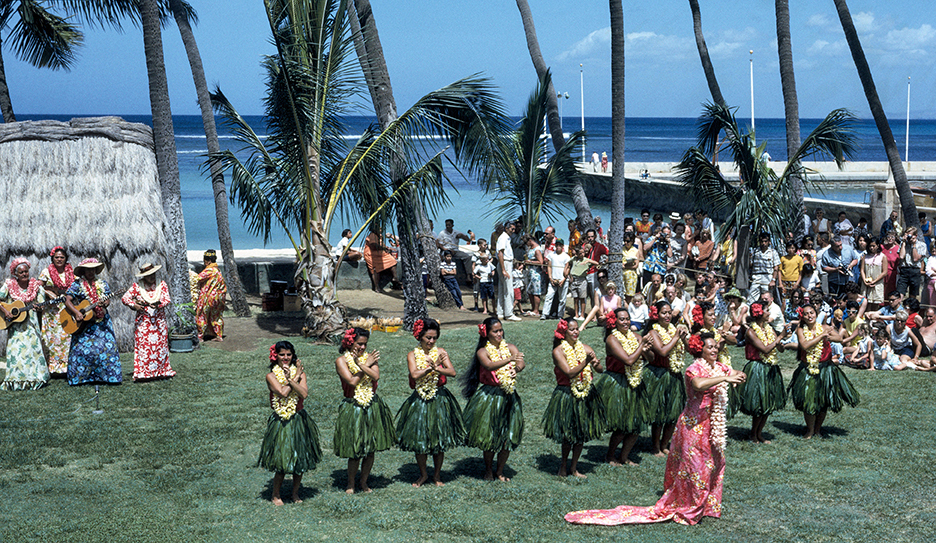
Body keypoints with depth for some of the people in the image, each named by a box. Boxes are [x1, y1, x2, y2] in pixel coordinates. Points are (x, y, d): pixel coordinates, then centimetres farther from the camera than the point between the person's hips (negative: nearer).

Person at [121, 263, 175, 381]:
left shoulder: (162, 284, 7)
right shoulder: (137, 286, 2)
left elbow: (167, 299, -2)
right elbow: (124, 298, 0)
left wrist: (159, 304, -20)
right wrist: (134, 305, -16)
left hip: (159, 322, 2)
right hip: (143, 322, -2)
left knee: (160, 346, 3)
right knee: (143, 346, -7)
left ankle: (161, 371, 10)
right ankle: (142, 373, -5)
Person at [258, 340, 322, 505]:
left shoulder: (299, 372, 4)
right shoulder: (271, 376, -4)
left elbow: (304, 394, -13)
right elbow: (283, 393, -20)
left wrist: (290, 379, -18)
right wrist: (294, 378, -11)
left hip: (299, 421, 3)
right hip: (280, 422, -3)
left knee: (300, 459, 8)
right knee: (281, 461, -2)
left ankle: (295, 493, 26)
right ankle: (276, 495, 17)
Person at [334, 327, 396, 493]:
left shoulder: (370, 357, 6)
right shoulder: (341, 360, -4)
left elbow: (376, 376, -11)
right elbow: (352, 381, -16)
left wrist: (359, 363, -17)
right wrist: (366, 364, -9)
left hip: (372, 406, 4)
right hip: (353, 409, -4)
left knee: (371, 450, 8)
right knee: (355, 451, -1)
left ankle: (364, 482, 26)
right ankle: (350, 484, 19)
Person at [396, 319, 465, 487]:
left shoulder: (440, 352, 0)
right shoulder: (413, 355, -2)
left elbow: (452, 372, -13)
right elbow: (415, 374, -19)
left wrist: (435, 367, -27)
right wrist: (433, 366, -21)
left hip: (440, 399, 1)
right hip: (419, 401, 0)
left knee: (440, 439, 6)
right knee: (419, 440, 4)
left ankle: (437, 474, 23)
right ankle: (423, 474, 24)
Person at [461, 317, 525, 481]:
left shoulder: (509, 347, 5)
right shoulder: (482, 351, -6)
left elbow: (521, 363, -12)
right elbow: (489, 366, -27)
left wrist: (517, 368, -35)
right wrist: (509, 359, -41)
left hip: (508, 397, 4)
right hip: (489, 398, -3)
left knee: (508, 437, 6)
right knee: (488, 436, 3)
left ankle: (500, 471, 24)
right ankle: (488, 470, 24)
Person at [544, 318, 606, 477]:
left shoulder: (584, 348, 5)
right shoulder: (558, 351, -9)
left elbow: (601, 370, -2)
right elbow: (570, 373, -19)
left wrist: (597, 364, -24)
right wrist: (586, 362, -29)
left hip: (586, 395, 5)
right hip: (566, 396, -5)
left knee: (582, 434, 9)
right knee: (568, 434, -1)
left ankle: (574, 467, 24)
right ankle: (563, 464, 23)